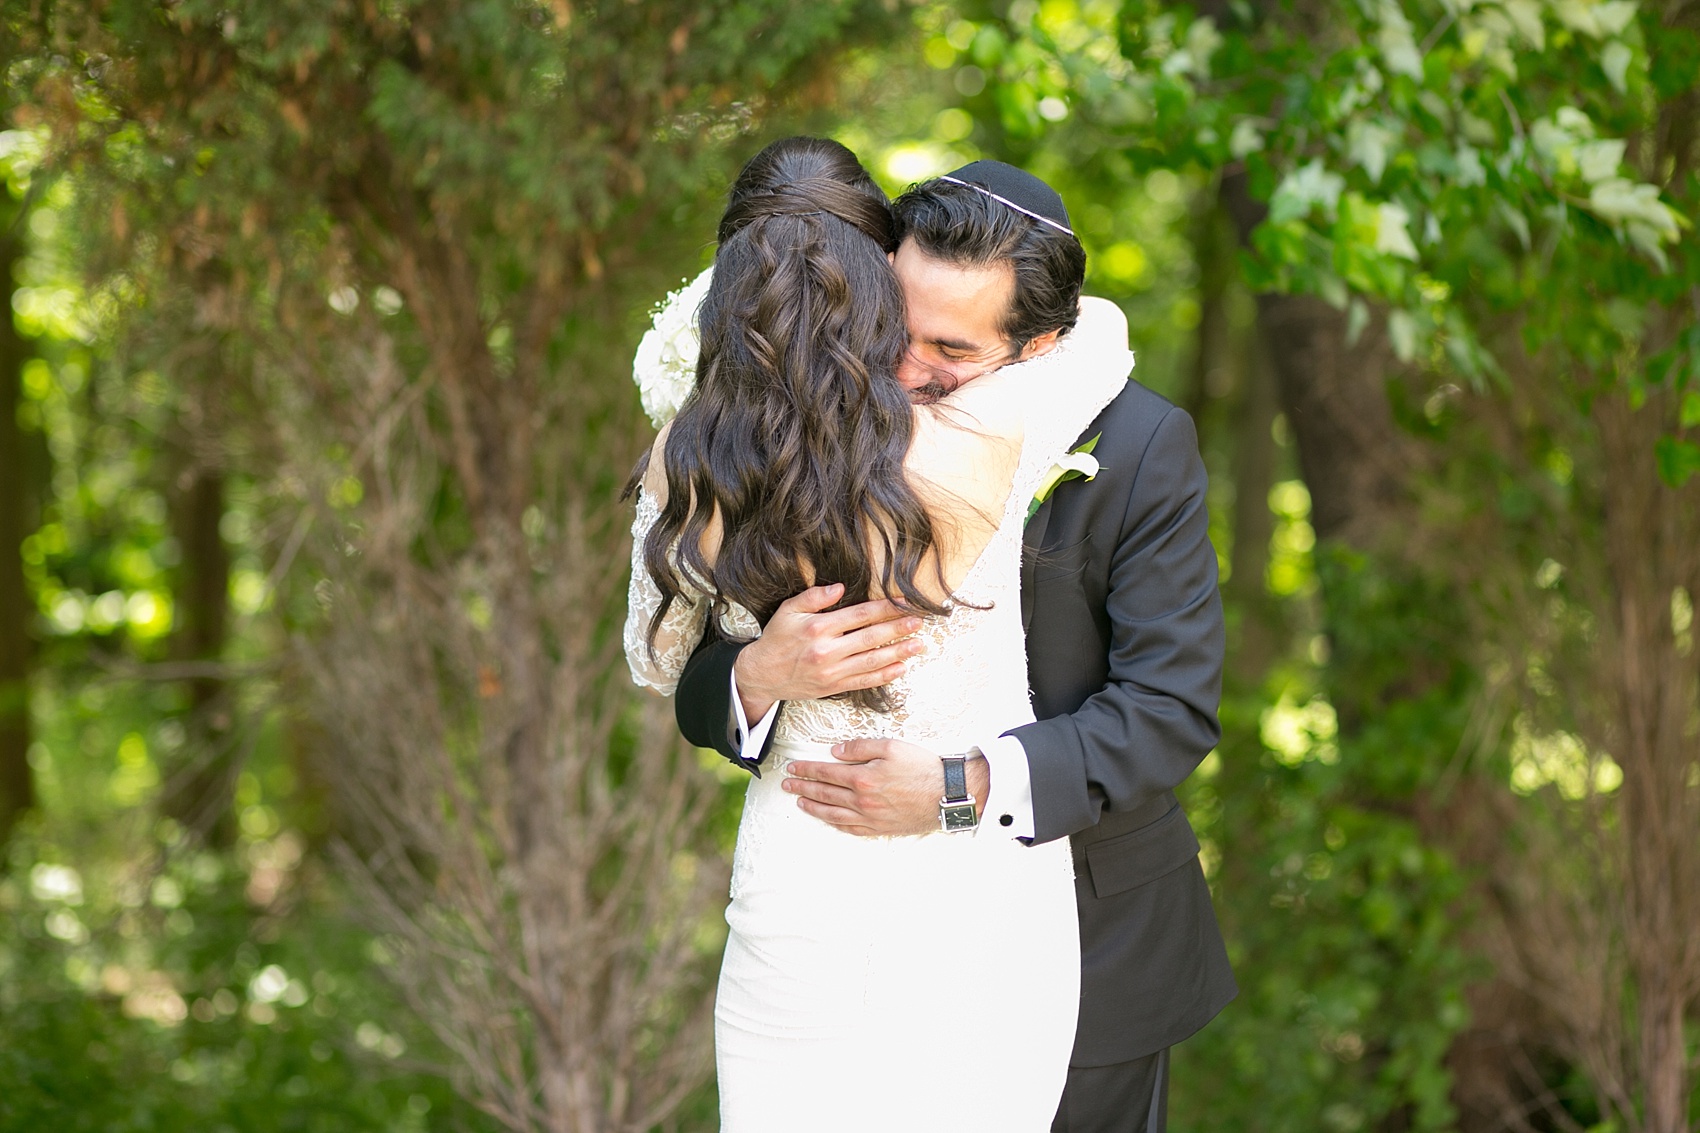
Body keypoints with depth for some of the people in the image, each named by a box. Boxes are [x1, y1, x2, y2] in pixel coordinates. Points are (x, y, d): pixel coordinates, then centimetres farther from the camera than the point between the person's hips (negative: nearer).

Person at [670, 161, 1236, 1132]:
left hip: (1089, 945, -2)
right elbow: (700, 690, -7)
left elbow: (1172, 707, -19)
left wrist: (964, 786, -31)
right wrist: (764, 673, -32)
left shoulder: (1140, 449, -16)